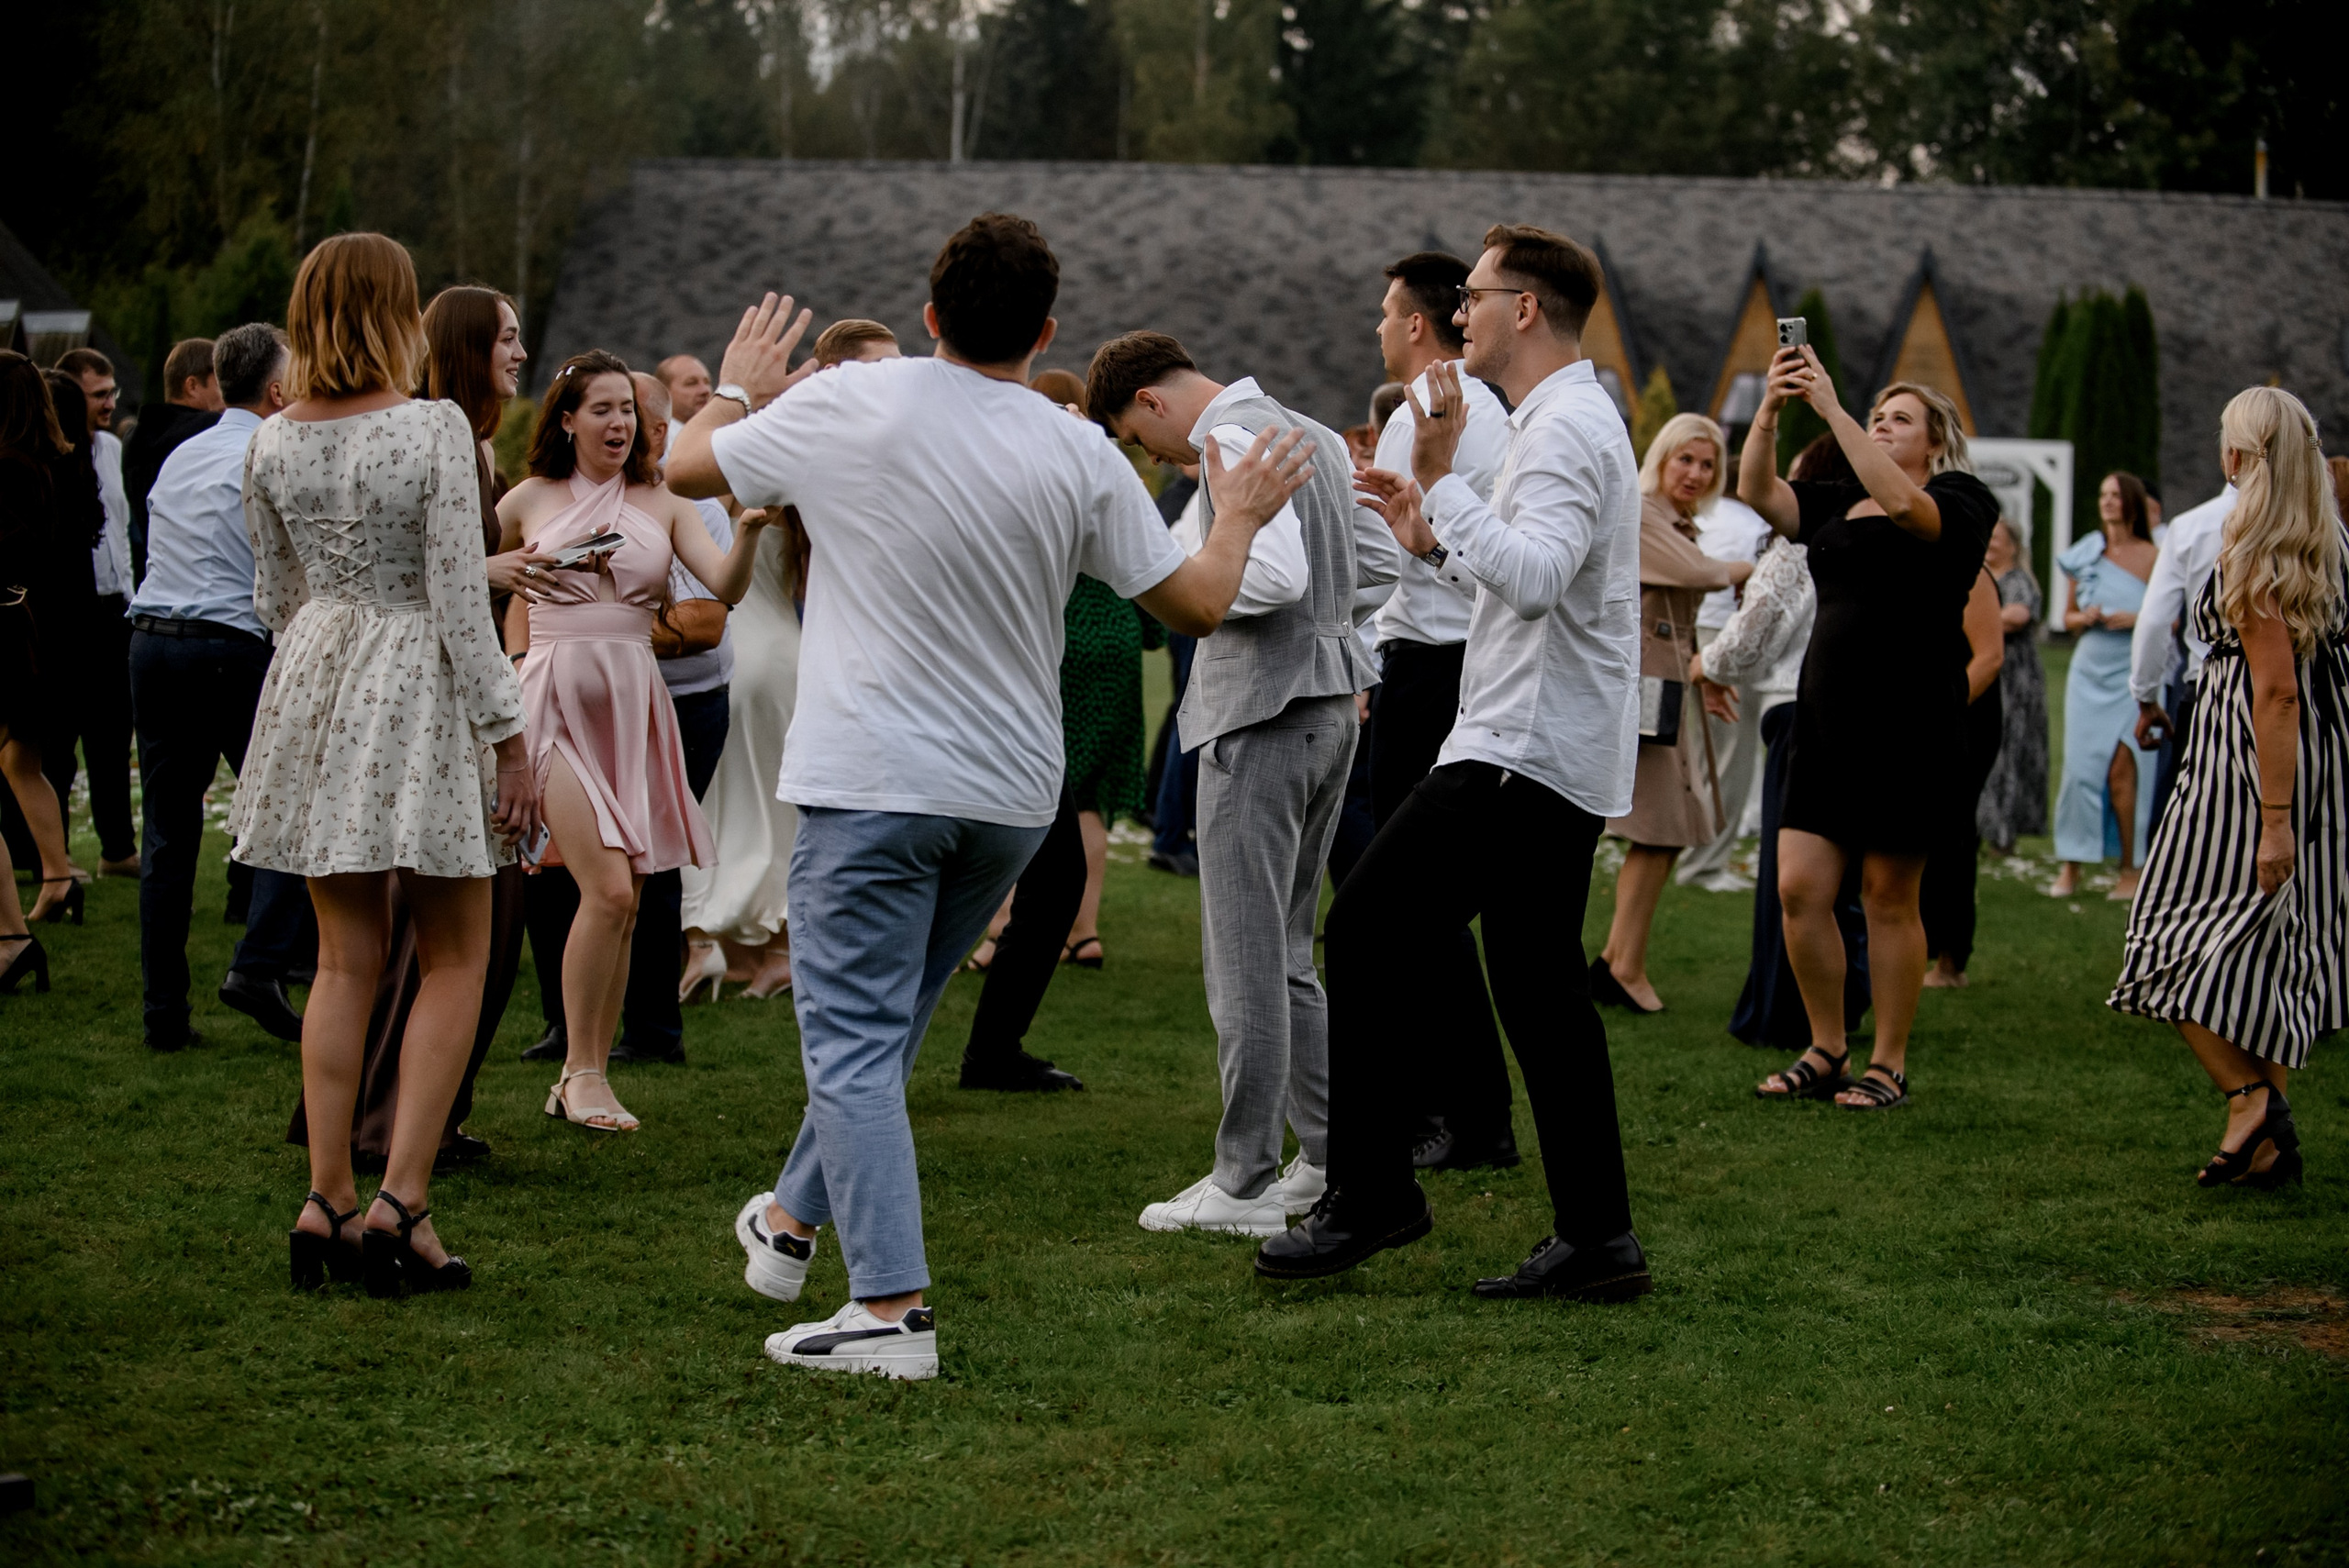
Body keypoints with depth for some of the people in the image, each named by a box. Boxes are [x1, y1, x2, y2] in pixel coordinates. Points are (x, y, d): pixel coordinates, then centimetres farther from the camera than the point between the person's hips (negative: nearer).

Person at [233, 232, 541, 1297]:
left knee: (345, 958, 12)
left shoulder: (273, 444, 2)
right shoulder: (434, 430, -13)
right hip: (419, 690, -5)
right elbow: (462, 600, -15)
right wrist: (508, 733, -9)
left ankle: (326, 1200, 11)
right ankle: (400, 1201, -4)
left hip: (314, 688, 5)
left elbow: (275, 598, 12)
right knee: (455, 958, 5)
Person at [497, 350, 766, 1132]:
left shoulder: (662, 504, 9)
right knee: (607, 887, -16)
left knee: (623, 903, 4)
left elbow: (726, 587, -4)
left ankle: (589, 1077, 14)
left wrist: (750, 530, -23)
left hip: (634, 701, 3)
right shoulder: (530, 500, 6)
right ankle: (580, 1071, -5)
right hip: (558, 699, -3)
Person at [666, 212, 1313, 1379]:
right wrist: (1239, 516, 24)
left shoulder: (845, 406, -9)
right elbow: (1198, 604, 3)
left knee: (855, 1041, -3)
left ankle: (893, 1308, -11)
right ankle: (794, 1216, 37)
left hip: (872, 782, -4)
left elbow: (686, 466, 4)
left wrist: (739, 388, 25)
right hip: (1010, 795, 4)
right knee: (885, 1019, 22)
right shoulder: (1081, 459, -3)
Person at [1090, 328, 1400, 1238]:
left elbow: (1277, 573, -24)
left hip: (1263, 714, -10)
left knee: (1244, 957, -4)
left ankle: (1243, 1185, -1)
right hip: (1331, 708, 10)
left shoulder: (1234, 442, -12)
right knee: (1283, 951, 17)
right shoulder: (1314, 435, 17)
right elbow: (1380, 565, 19)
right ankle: (1331, 1161, 18)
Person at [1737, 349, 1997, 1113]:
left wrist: (1832, 407, -24)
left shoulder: (1958, 501, -1)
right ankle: (1826, 1051, 14)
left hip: (1908, 725, -6)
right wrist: (1771, 407, -12)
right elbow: (1757, 491, 4)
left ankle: (1889, 1065, 10)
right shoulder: (1839, 507, 17)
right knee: (1799, 888, 0)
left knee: (1889, 896, 0)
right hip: (1827, 718, 6)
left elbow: (1904, 505, -23)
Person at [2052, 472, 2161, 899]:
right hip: (2089, 672, 3)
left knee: (2121, 769, -8)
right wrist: (2085, 619, -5)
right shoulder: (2085, 555, 10)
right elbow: (2068, 617, 16)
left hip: (2132, 674, -3)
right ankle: (2071, 864, 4)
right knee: (2080, 764, -2)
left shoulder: (2152, 558, 0)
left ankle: (2130, 869, 0)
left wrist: (2135, 620, -15)